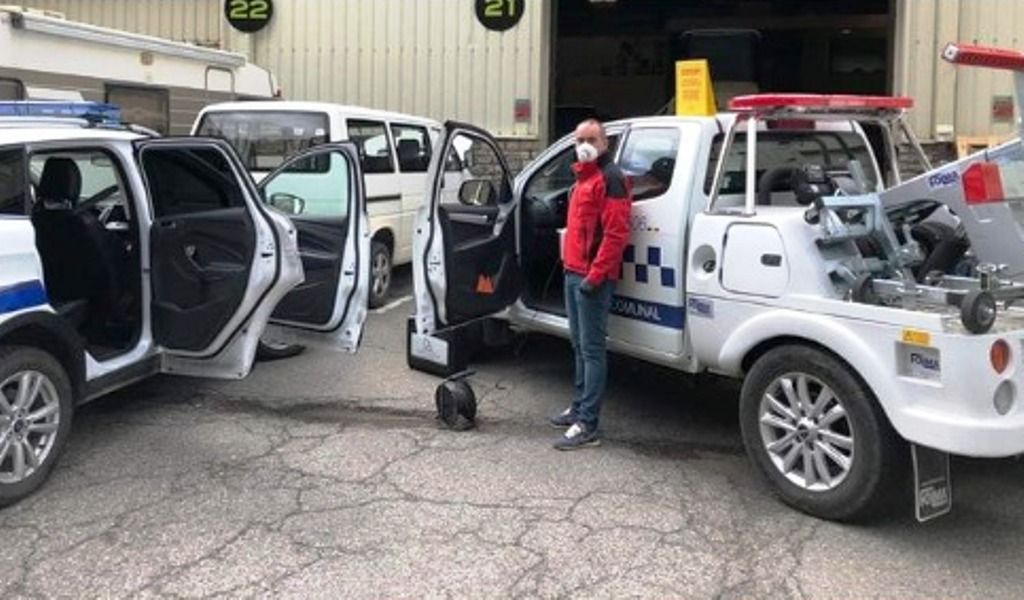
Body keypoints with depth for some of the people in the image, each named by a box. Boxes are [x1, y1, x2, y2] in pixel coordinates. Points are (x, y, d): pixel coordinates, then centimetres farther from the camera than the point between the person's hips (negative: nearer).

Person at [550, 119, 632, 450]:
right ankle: (579, 408, 28)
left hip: (591, 278, -10)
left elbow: (616, 234, -20)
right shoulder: (584, 177, 19)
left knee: (592, 349, -8)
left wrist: (594, 275, -22)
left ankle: (587, 426, -6)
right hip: (574, 274, 10)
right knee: (579, 346, 17)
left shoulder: (610, 178, -13)